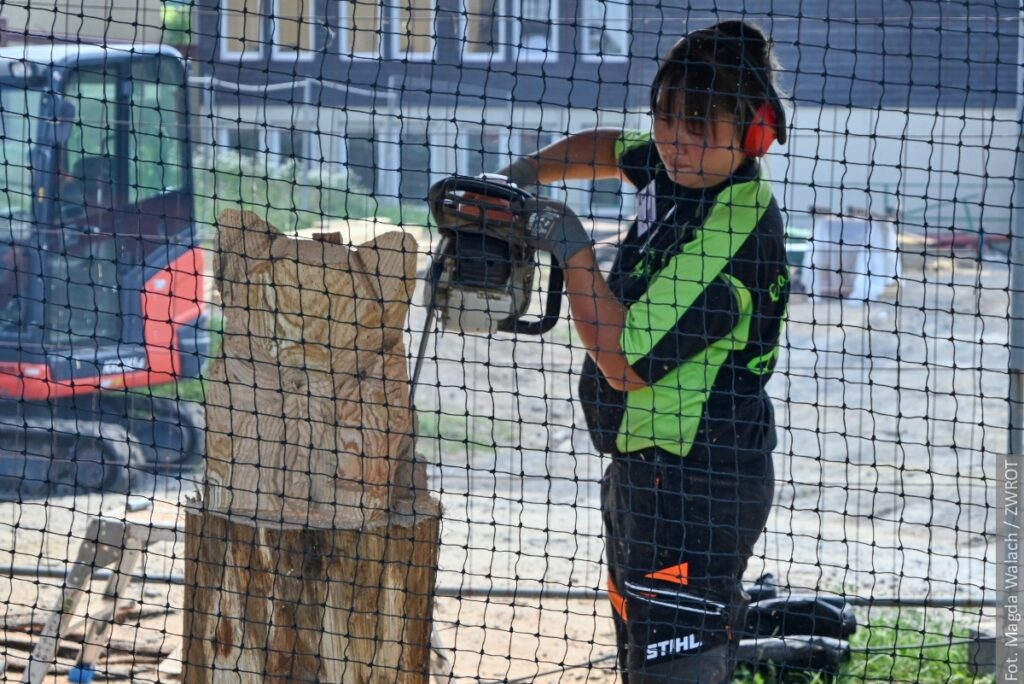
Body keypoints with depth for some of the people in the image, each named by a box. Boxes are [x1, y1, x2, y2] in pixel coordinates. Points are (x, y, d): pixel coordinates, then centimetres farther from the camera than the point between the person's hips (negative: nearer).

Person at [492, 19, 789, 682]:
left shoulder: (733, 236, -25)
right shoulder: (685, 171, 2)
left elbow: (627, 363, -24)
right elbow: (612, 148, 26)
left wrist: (573, 252, -15)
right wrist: (523, 174, 9)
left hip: (695, 491, -11)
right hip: (650, 469, 11)